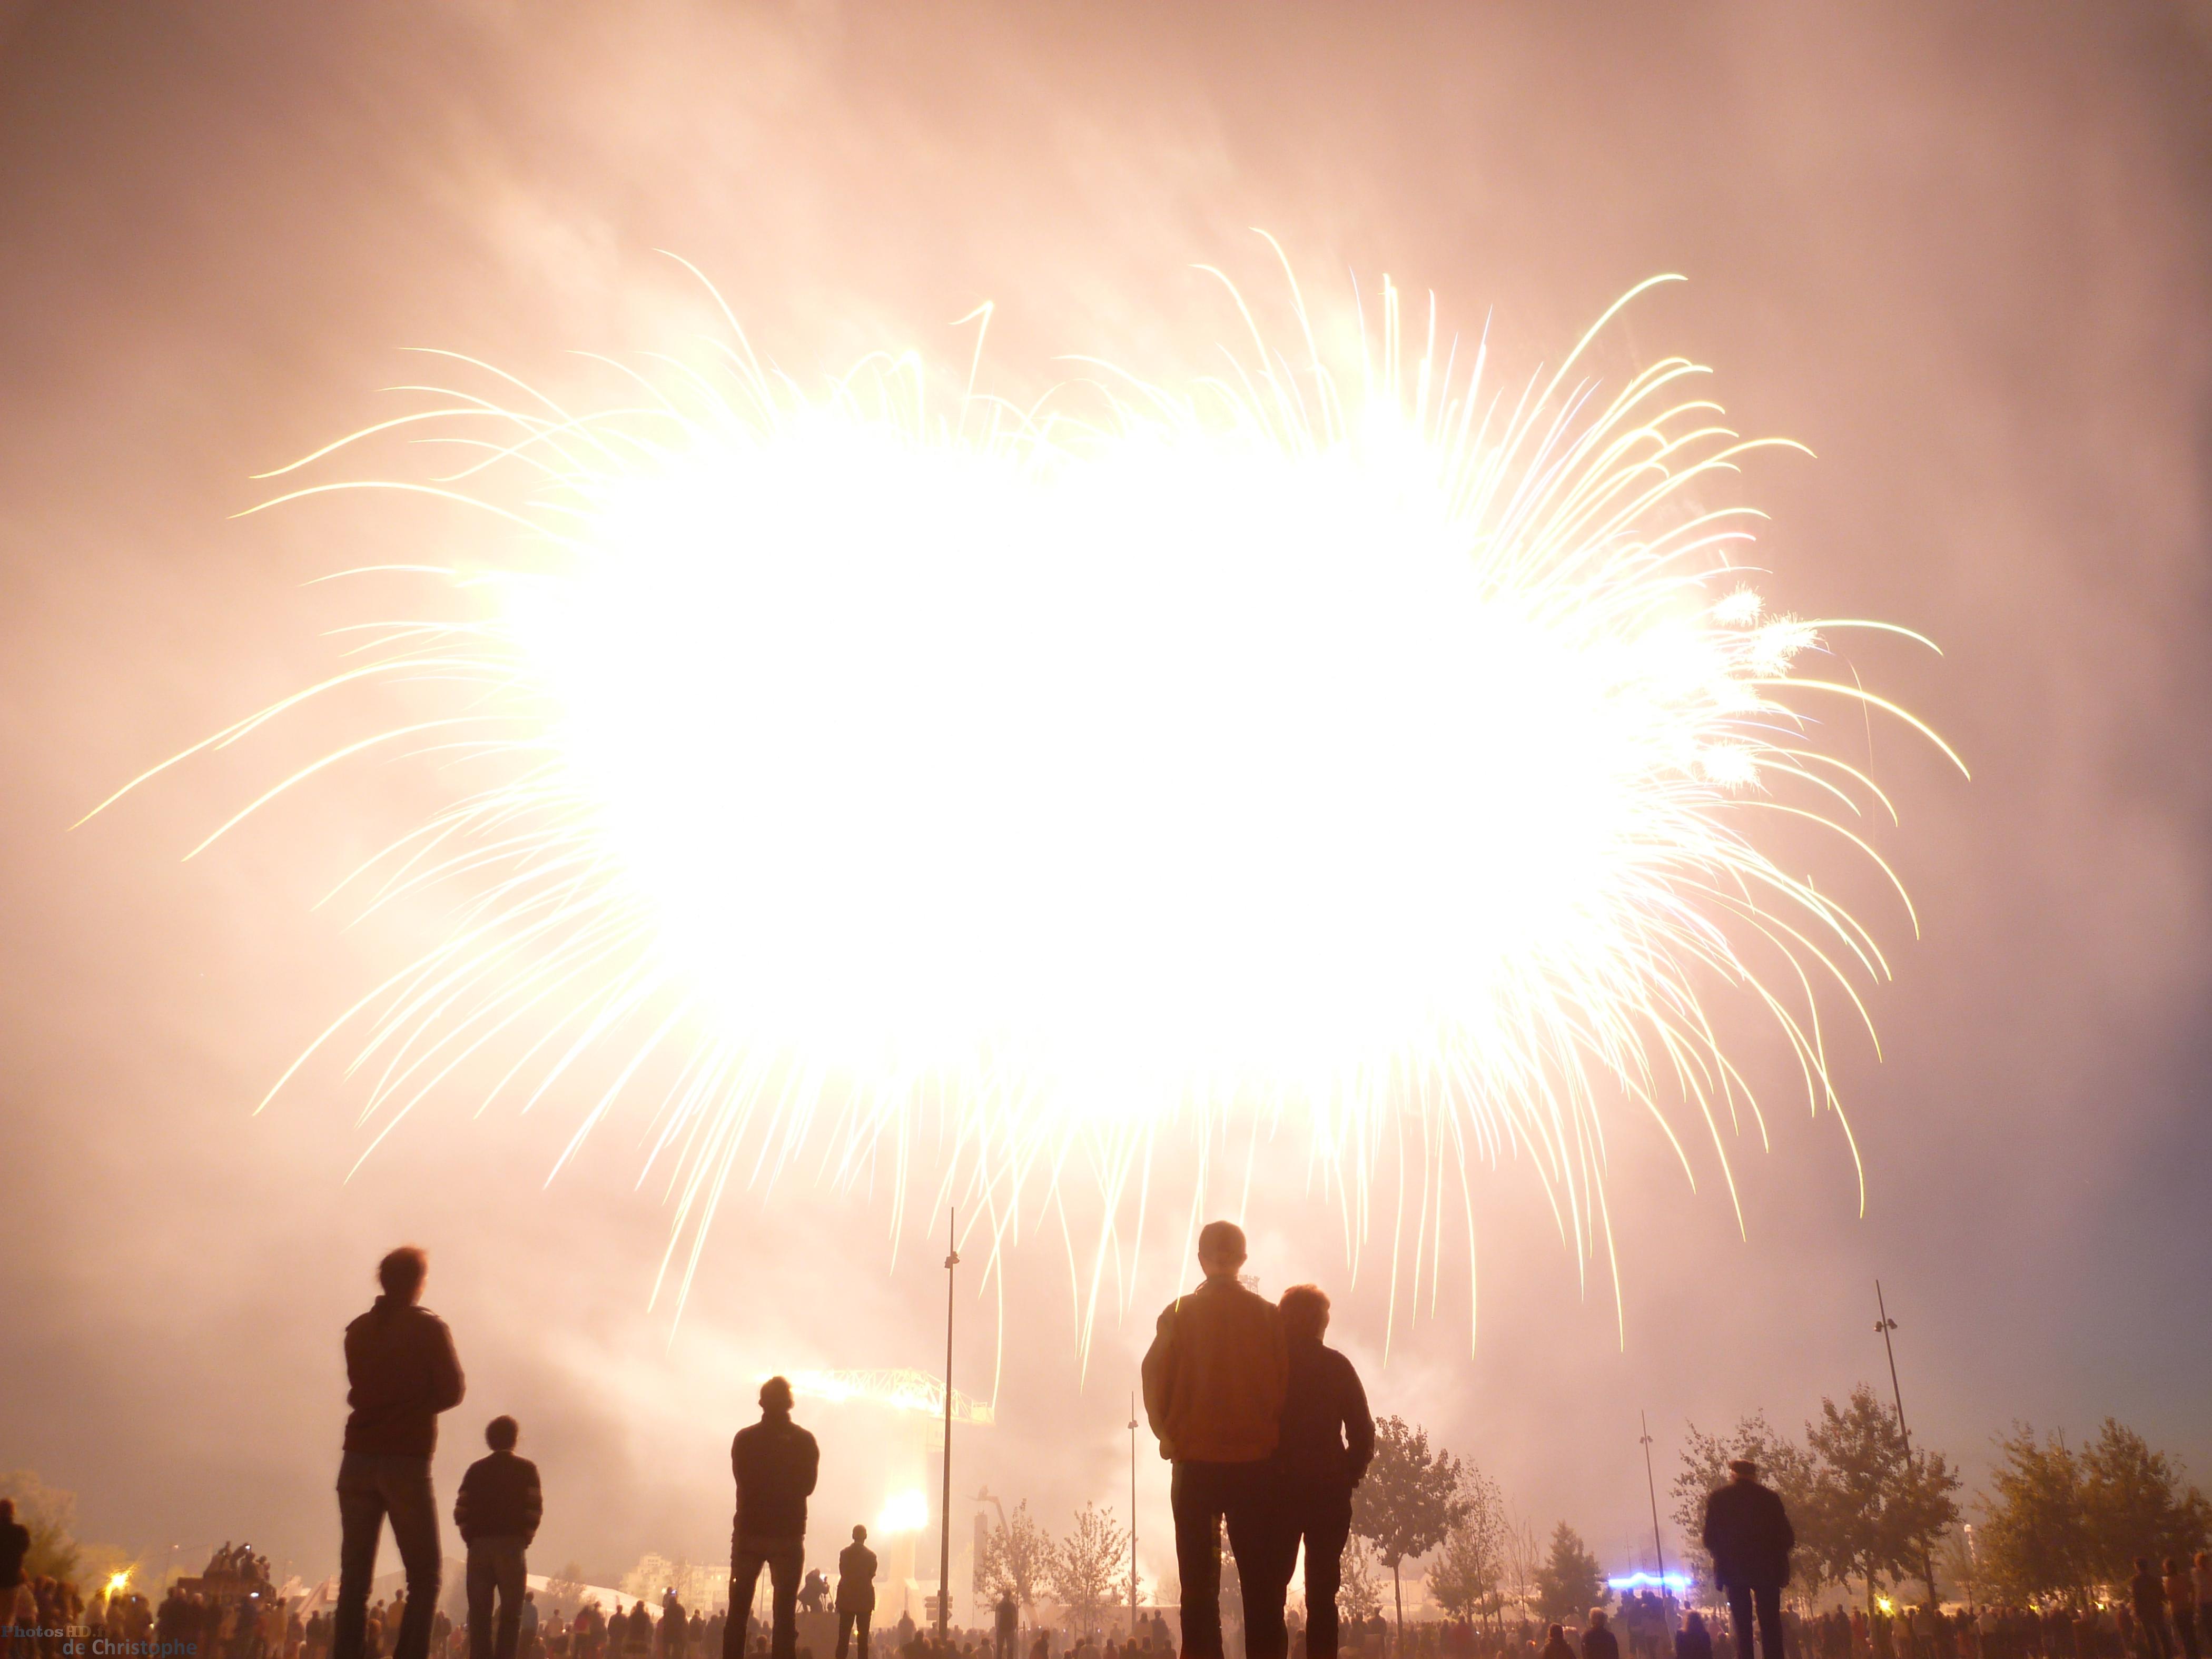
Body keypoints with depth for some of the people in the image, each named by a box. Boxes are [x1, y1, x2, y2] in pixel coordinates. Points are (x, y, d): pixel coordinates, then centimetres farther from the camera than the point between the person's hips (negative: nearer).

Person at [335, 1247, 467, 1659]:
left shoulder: (359, 1330, 10)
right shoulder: (428, 1328, -3)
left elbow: (361, 1390, 16)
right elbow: (452, 1391, -3)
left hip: (358, 1460, 4)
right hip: (406, 1461, -4)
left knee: (354, 1577, 6)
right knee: (424, 1576, 1)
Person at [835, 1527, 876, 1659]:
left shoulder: (844, 1553, -3)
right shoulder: (871, 1555, -8)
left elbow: (842, 1573, 4)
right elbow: (872, 1575, 1)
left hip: (846, 1599, 1)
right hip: (865, 1600, -1)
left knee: (843, 1637, 6)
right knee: (863, 1637, 4)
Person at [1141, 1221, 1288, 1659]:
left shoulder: (1178, 1315, -3)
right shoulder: (1269, 1317, -2)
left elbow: (1155, 1386, -1)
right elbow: (1286, 1388, 1)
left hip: (1194, 1464, 0)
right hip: (1255, 1464, 0)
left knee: (1199, 1582, 5)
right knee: (1260, 1582, 6)